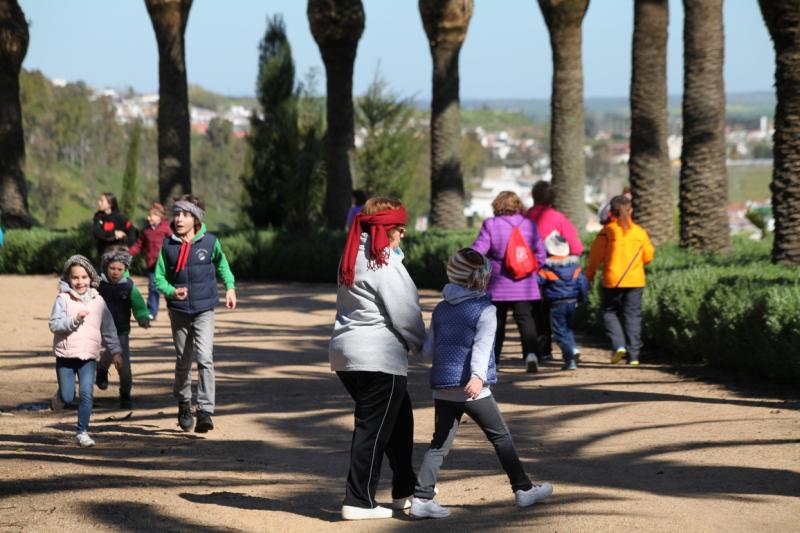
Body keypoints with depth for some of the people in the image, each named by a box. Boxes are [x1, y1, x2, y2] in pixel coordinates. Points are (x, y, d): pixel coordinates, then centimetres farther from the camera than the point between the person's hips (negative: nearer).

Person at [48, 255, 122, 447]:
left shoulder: (97, 301, 6)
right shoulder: (63, 299, -3)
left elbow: (108, 328, 12)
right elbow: (54, 324, -11)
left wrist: (115, 351, 9)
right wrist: (74, 320, -23)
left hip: (88, 355, 2)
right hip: (66, 355, -2)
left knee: (86, 393, -11)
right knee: (68, 397, -1)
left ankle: (82, 431, -3)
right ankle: (60, 396, 36)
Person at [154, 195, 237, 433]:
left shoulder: (210, 242, -3)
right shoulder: (168, 245, -2)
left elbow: (221, 264, 18)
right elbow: (159, 278, 1)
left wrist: (230, 287, 10)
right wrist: (172, 291, -18)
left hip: (204, 309, -2)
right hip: (179, 311, 2)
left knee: (204, 358, -16)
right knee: (183, 360, 13)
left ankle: (205, 411, -18)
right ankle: (183, 405, 34)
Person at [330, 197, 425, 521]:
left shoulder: (353, 257, 13)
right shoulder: (384, 264, -15)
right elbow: (404, 313, -14)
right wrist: (421, 343, 3)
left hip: (346, 353, 9)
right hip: (378, 357, -9)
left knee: (399, 417, 21)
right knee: (373, 427, -3)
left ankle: (405, 490, 30)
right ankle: (359, 502, -2)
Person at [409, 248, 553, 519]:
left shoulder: (440, 309, 12)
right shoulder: (484, 310, -7)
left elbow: (427, 350, 16)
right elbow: (482, 345, -22)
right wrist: (479, 376, -34)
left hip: (442, 387, 5)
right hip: (471, 389, -5)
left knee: (440, 443, 6)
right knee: (501, 437, 9)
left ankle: (421, 497, -6)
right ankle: (523, 489, 17)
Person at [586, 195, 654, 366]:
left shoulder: (607, 231, -6)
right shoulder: (640, 232, 3)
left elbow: (595, 256, -5)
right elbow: (648, 256, 10)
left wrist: (589, 276, 8)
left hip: (613, 281, -2)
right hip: (635, 281, 2)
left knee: (610, 313, 12)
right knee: (633, 316, 7)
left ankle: (618, 345, -9)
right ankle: (633, 354, 3)